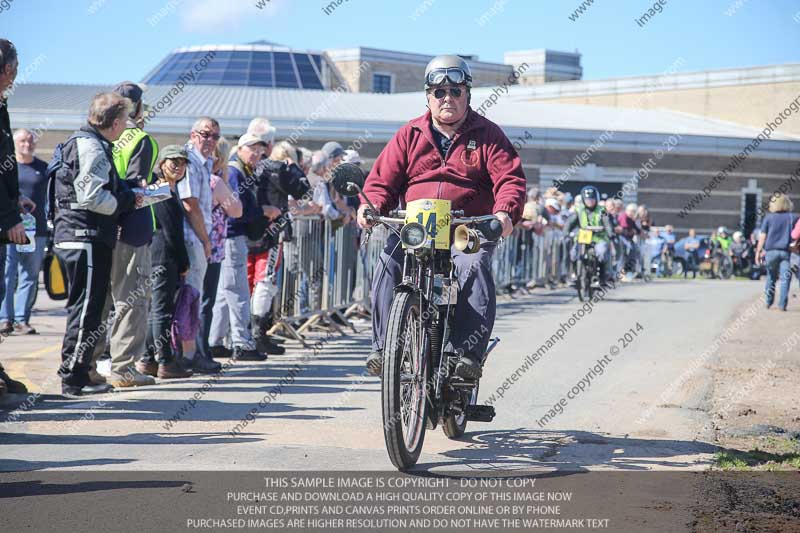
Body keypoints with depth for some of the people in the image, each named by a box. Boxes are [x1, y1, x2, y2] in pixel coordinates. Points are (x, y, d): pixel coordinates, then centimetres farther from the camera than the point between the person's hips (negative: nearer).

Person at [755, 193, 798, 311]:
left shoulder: (768, 218, 1)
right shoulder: (793, 218, 4)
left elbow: (762, 236, -1)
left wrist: (758, 252, 2)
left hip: (771, 251, 1)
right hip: (786, 251, -1)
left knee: (771, 277, 16)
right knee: (785, 278, -3)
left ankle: (768, 302, 21)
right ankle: (782, 304, -9)